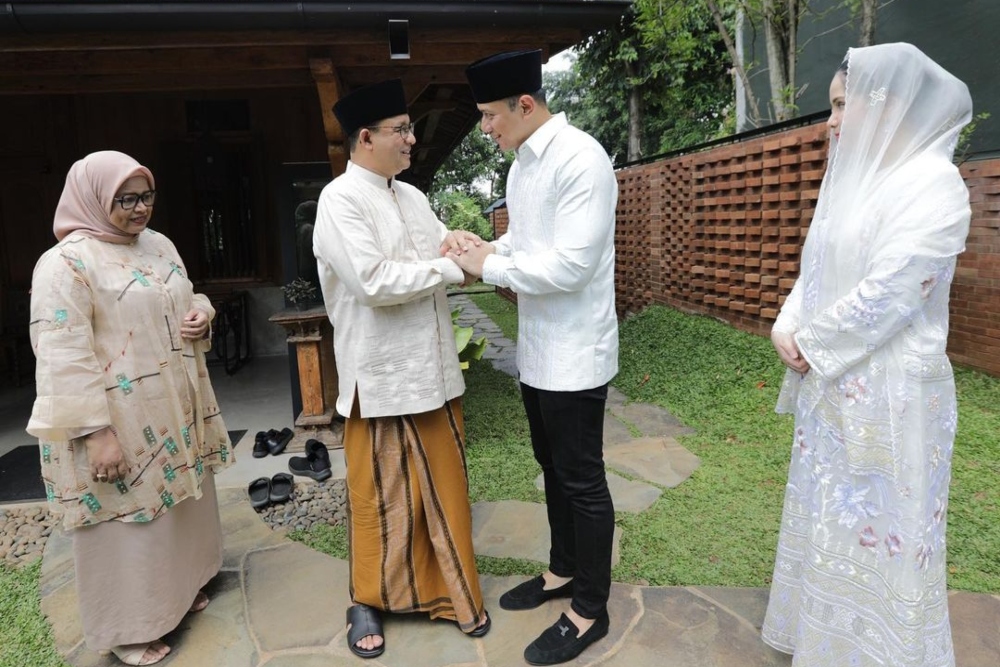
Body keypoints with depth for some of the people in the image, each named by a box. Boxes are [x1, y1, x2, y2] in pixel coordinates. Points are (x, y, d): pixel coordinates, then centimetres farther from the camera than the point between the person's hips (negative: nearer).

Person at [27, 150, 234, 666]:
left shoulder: (159, 246, 8)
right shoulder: (66, 263, -16)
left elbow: (186, 298, 21)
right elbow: (63, 356, -20)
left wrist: (201, 312, -3)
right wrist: (96, 431, -24)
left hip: (176, 409, 8)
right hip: (118, 420, -8)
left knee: (180, 501, 20)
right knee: (129, 518, 6)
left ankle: (179, 588, 42)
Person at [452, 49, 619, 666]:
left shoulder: (580, 159, -19)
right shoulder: (522, 164, 10)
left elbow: (570, 265, -26)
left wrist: (489, 266, -17)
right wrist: (486, 249, 0)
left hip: (575, 351, -9)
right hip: (537, 346, 9)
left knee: (582, 480, 5)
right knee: (554, 468, 21)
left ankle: (590, 610, 24)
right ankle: (564, 571, 41)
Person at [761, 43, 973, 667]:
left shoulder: (934, 183, -15)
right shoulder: (850, 179, 11)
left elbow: (887, 295, -21)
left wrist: (814, 348, -11)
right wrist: (787, 329, -5)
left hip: (888, 393, -8)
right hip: (832, 386, 8)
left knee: (879, 529, 5)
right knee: (831, 518, 19)